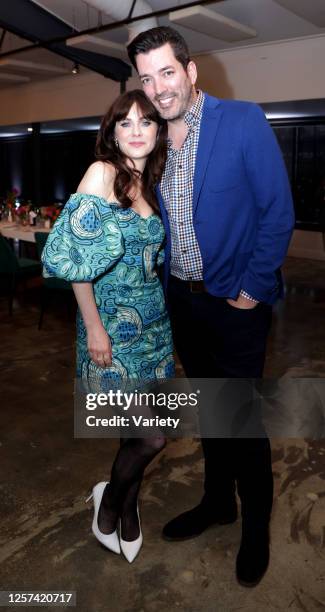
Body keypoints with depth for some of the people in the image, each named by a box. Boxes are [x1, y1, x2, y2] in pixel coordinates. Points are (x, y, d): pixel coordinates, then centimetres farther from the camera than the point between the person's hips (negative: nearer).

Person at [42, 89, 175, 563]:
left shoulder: (152, 182, 9)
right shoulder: (102, 172, -11)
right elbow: (76, 257, -15)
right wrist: (94, 327, -16)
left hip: (154, 318, 6)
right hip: (113, 321, -6)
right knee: (151, 437, -3)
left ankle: (126, 507, 38)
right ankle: (110, 503, 28)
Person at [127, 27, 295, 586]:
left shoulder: (244, 121, -11)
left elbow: (278, 212, -12)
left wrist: (252, 292, -13)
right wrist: (166, 281, 7)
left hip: (235, 303, -5)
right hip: (182, 301, 5)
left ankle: (256, 527, 31)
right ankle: (217, 501, 41)